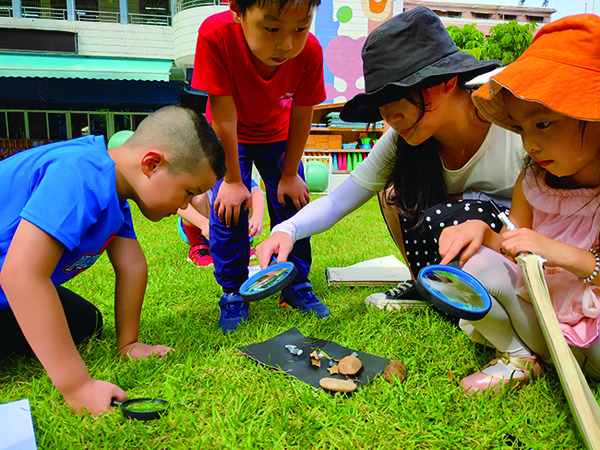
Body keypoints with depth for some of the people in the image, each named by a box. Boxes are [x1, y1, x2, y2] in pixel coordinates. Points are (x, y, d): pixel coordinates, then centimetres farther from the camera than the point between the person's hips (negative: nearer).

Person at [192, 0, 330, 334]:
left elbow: (301, 117, -17)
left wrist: (289, 175, -9)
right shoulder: (216, 35, -38)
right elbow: (224, 118, -31)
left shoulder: (310, 51, -32)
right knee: (228, 208, -11)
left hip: (277, 134, 2)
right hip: (228, 137, -1)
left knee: (292, 201, -1)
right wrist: (232, 180, -22)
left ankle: (297, 284, 18)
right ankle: (233, 294, 7)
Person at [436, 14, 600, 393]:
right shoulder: (532, 181, -4)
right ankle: (516, 356, 0)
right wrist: (481, 231, -21)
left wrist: (561, 253, -31)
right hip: (538, 320, 4)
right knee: (480, 265, -23)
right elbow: (513, 249, 1)